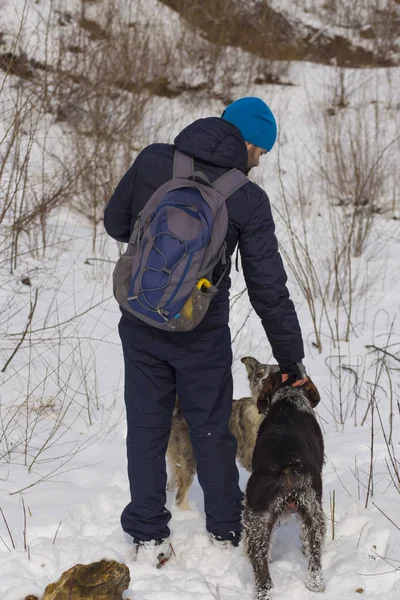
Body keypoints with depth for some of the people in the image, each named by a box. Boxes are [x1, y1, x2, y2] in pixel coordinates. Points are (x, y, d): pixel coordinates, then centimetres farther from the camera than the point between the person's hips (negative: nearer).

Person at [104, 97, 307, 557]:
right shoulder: (247, 200, -16)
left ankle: (146, 532, 22)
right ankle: (226, 527, 28)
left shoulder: (152, 161, -10)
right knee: (210, 429, 15)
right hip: (202, 335, -2)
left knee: (146, 427, 14)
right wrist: (291, 358, -3)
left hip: (140, 325, 2)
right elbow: (269, 290, -13)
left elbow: (115, 223, 3)